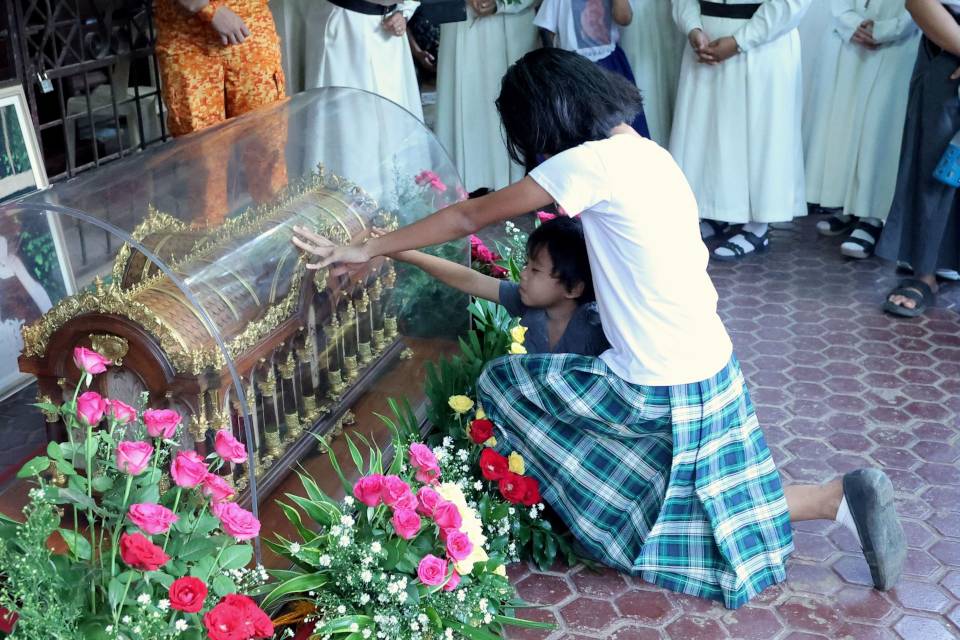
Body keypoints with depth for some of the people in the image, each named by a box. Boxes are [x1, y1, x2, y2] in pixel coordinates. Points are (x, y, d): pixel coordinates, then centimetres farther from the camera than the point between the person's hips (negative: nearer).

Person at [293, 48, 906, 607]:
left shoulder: (592, 162, -18)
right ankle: (841, 496, 10)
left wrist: (368, 250, 0)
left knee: (502, 383, 6)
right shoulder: (646, 152, 9)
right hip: (711, 370, 8)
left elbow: (469, 217, -11)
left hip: (664, 393, -8)